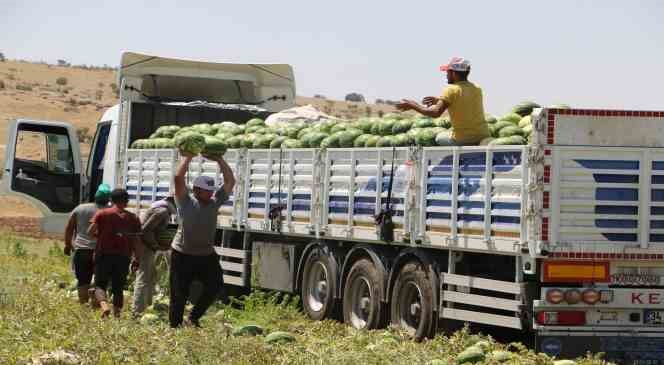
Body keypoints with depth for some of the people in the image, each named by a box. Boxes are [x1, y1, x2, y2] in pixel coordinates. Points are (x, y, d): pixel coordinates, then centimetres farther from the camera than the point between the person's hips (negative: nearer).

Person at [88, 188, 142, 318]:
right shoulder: (133, 218, 5)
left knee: (100, 285, 2)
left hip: (104, 255, -2)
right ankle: (117, 314, 6)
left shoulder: (101, 214, 0)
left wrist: (99, 234, 12)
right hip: (123, 257, 2)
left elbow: (90, 232, -8)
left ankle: (104, 305, -24)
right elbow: (136, 241, 1)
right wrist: (137, 259, 7)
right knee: (118, 288, 11)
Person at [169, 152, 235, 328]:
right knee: (179, 295, 1)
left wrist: (219, 160, 1)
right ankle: (175, 327, 11)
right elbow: (178, 178, -16)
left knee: (215, 287, -8)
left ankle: (194, 317, 9)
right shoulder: (186, 202, -4)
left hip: (207, 255, 4)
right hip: (183, 255, -4)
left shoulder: (214, 202, 6)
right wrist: (187, 158, -11)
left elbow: (230, 181, 4)